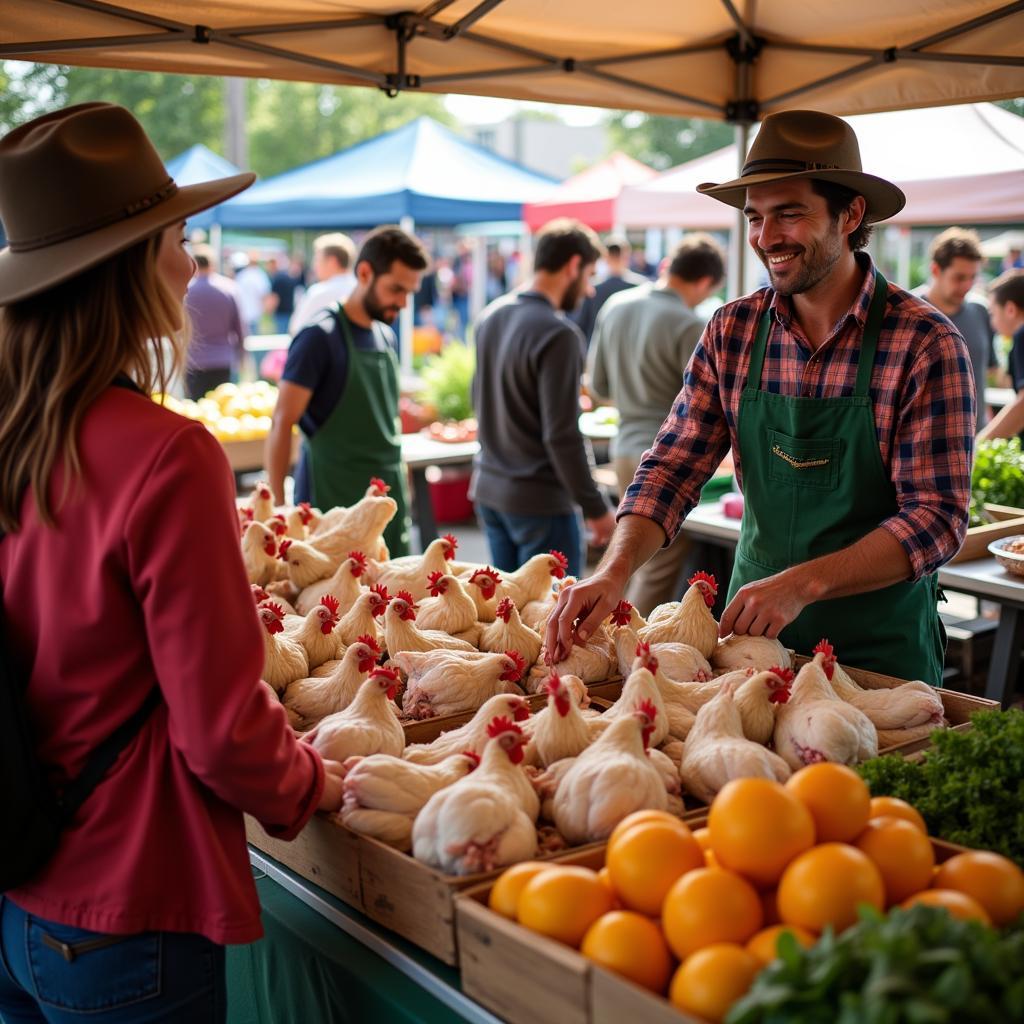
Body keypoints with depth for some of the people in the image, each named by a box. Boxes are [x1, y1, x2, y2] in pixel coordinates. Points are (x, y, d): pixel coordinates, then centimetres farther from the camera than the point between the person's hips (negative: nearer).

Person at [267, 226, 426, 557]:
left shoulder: (386, 336, 11)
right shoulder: (321, 337, -10)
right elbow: (282, 424, -13)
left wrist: (399, 475, 15)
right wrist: (277, 505, -16)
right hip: (333, 503, -7)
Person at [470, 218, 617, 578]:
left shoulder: (491, 316, 6)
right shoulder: (558, 333, -19)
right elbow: (562, 436, -20)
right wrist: (596, 508, -12)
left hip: (488, 487, 8)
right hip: (538, 500, -8)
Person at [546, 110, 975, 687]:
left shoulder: (926, 343, -15)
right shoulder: (733, 332, -2)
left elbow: (937, 519, -18)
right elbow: (674, 468, -4)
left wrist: (803, 583, -30)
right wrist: (615, 572, -21)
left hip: (881, 647, -3)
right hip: (752, 627, 4)